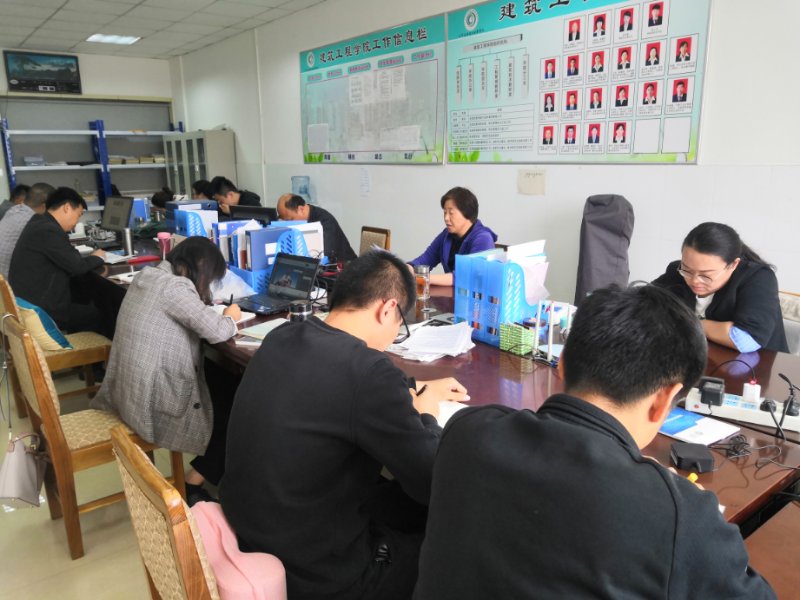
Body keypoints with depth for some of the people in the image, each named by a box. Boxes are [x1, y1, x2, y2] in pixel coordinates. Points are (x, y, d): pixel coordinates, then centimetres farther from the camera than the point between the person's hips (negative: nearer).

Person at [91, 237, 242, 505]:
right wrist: (230, 317, -2)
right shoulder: (174, 287, -20)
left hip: (128, 390, 9)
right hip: (151, 400, -9)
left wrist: (211, 311, 8)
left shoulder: (146, 276, 8)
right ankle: (191, 486, 14)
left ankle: (205, 471, 26)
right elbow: (217, 332, -23)